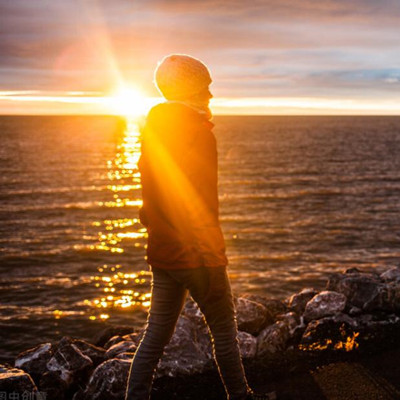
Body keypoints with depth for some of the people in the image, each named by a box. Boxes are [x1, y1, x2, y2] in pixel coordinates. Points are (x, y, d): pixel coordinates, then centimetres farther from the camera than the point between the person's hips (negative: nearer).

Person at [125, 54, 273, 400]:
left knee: (156, 335, 13)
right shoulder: (198, 134, -16)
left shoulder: (153, 131, 9)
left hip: (161, 251, 7)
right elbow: (204, 206, -19)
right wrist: (213, 263, -16)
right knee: (224, 332, 11)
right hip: (194, 253, -7)